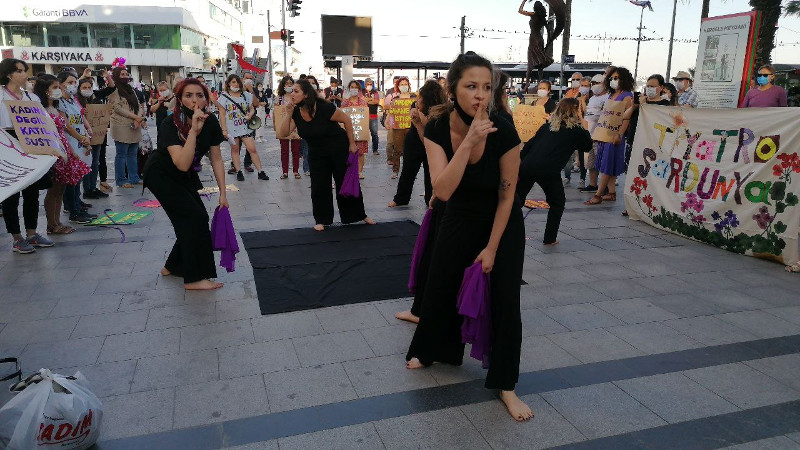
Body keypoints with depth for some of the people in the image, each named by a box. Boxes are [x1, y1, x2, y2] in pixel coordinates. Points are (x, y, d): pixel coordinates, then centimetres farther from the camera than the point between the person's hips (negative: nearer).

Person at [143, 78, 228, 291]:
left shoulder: (210, 122, -15)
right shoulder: (170, 125, -30)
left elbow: (216, 159, -7)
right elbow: (183, 164, -42)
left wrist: (223, 193, -10)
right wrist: (194, 130, -46)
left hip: (186, 177, 6)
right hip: (161, 176, -6)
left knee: (196, 220, 4)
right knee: (195, 217, -15)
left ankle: (173, 266, 25)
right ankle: (194, 278, -6)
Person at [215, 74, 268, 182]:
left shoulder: (245, 95, 8)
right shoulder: (224, 97, 2)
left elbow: (252, 108, 14)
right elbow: (222, 115, 0)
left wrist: (250, 114, -10)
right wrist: (224, 130, -7)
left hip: (245, 127, 1)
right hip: (232, 129, -1)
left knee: (252, 149, -3)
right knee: (235, 149, 7)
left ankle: (261, 172, 0)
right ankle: (239, 172, 15)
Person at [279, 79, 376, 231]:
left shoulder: (324, 108, -26)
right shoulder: (296, 112, -9)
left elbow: (347, 120, -17)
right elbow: (284, 133, -11)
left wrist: (352, 144, -13)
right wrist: (288, 115, -25)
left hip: (339, 148, -4)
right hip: (317, 153, 5)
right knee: (319, 187, 2)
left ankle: (359, 214, 22)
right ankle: (321, 220, 17)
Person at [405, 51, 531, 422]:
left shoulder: (503, 132, -27)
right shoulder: (437, 128, -22)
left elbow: (507, 194, -16)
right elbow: (443, 190, -34)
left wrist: (491, 248, -12)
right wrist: (469, 141, -43)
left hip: (502, 223, -2)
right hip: (460, 218, 3)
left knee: (505, 300, -3)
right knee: (440, 286, 13)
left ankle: (505, 385, 14)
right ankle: (435, 350, 41)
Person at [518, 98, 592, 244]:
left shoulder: (549, 124, 19)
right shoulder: (576, 129, 6)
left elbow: (528, 145, 15)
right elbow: (588, 146, 21)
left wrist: (518, 167, 17)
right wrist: (583, 127, 23)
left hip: (527, 166, 4)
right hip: (549, 172, -4)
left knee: (517, 199, 16)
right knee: (557, 203, 18)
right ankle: (550, 238, 18)